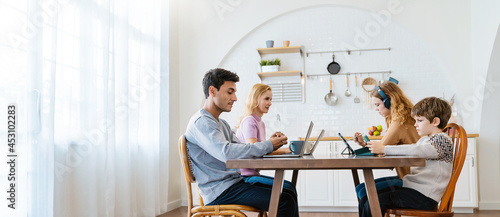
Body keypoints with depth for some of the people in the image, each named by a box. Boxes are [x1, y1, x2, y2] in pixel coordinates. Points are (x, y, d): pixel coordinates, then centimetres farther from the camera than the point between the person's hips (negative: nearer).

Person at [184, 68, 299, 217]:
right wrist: (268, 146, -21)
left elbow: (241, 150, 14)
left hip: (234, 182, 10)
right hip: (219, 192, -10)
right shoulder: (201, 122, -13)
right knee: (285, 202, -21)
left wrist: (269, 143, -4)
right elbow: (226, 153, -28)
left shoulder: (221, 124, 21)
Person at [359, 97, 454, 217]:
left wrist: (384, 149, -24)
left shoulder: (443, 140, -9)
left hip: (424, 195, -9)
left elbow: (416, 151, -26)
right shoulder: (424, 139, 20)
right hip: (409, 186, 9)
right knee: (365, 201, -3)